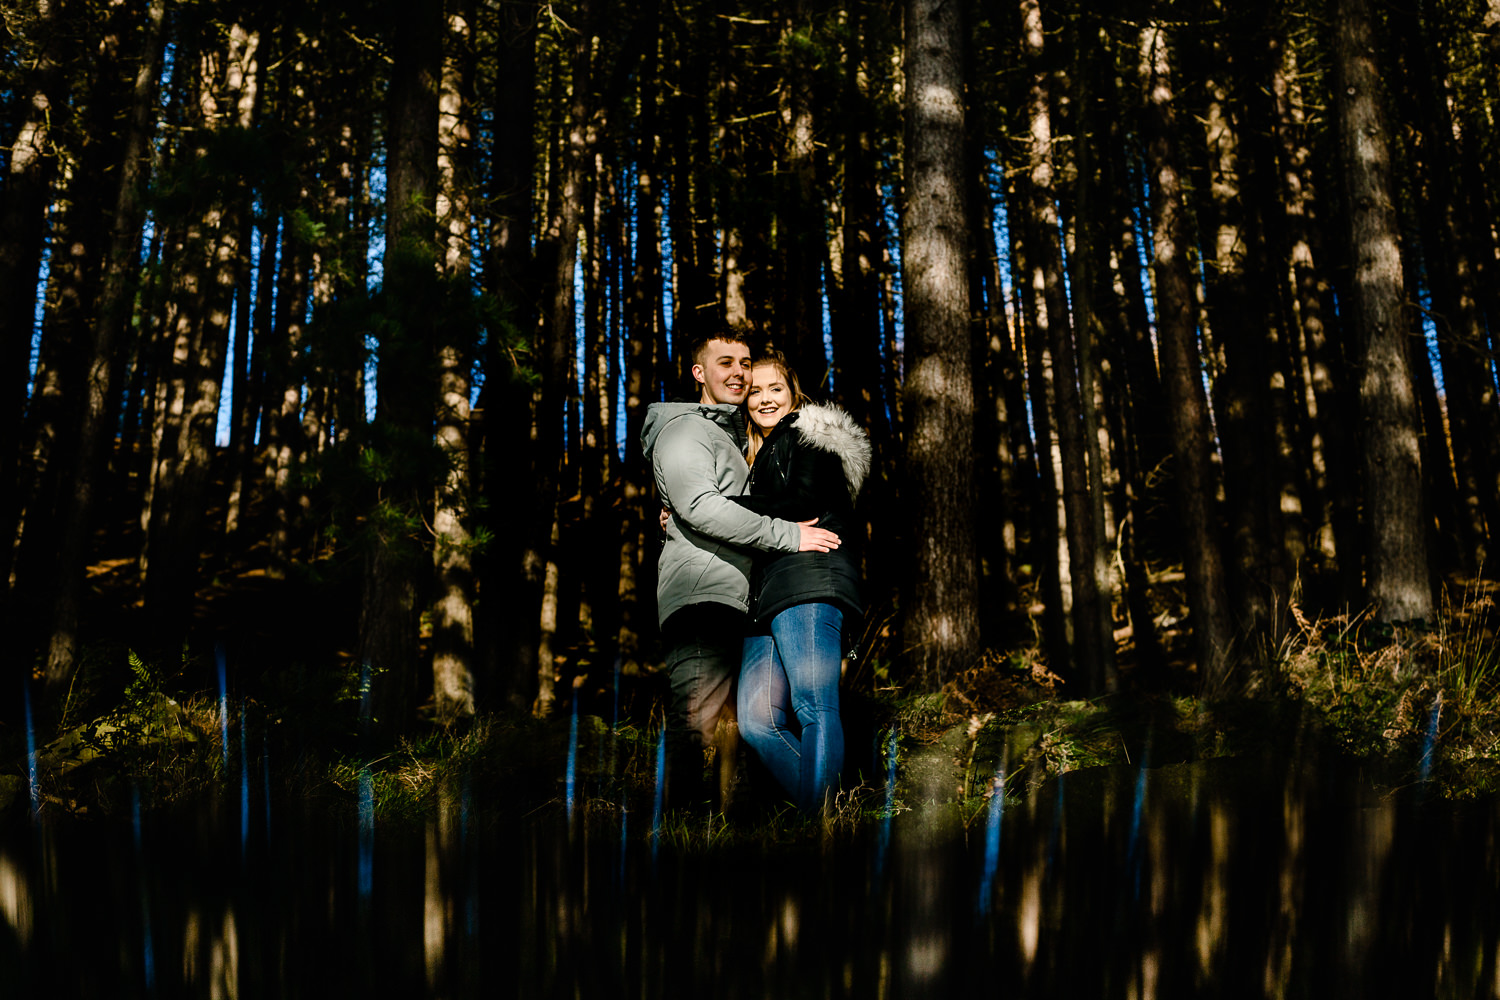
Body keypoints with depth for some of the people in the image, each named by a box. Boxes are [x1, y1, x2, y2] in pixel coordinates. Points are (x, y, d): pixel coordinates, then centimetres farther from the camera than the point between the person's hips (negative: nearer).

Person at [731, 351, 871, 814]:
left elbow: (801, 507, -7)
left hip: (808, 584, -8)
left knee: (813, 706, -20)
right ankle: (823, 811, -9)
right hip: (765, 598, 8)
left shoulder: (810, 438, 9)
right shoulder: (757, 459, 34)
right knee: (757, 722, -11)